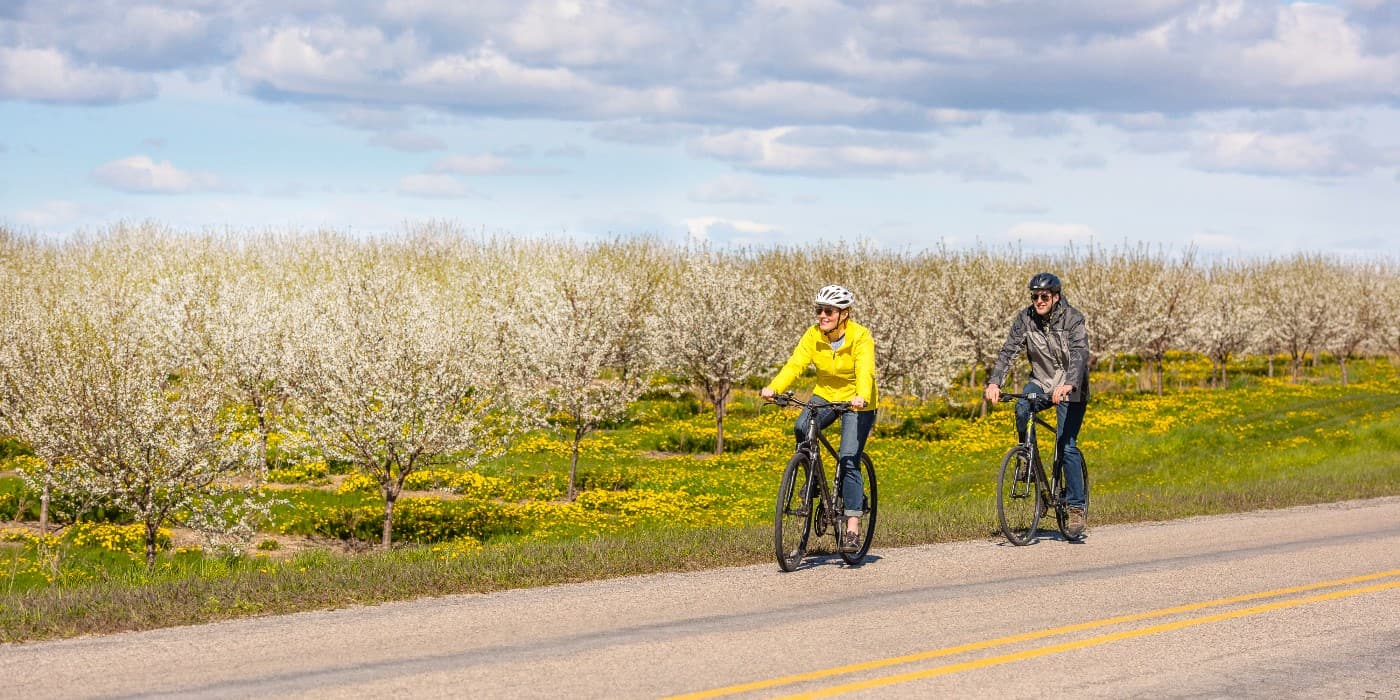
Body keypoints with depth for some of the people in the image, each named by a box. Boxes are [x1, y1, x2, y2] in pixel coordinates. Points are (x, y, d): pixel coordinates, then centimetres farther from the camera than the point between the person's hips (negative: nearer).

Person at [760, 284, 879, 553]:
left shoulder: (861, 337, -20)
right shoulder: (813, 335, -10)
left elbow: (865, 371, -35)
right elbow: (795, 364, -22)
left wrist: (861, 396, -55)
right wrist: (773, 388, -39)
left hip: (857, 402, -4)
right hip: (825, 395, 4)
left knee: (848, 461, -16)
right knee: (802, 428, -27)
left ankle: (853, 528, -12)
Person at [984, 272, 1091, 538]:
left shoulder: (1073, 319, -18)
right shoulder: (1025, 318, -7)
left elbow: (1080, 354, -31)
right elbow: (1008, 351, -15)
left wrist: (1068, 385, -49)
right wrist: (994, 382, -31)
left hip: (1071, 389, -3)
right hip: (1042, 382, 3)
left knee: (1067, 446, -13)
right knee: (1022, 409, -30)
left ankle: (1077, 507, -4)